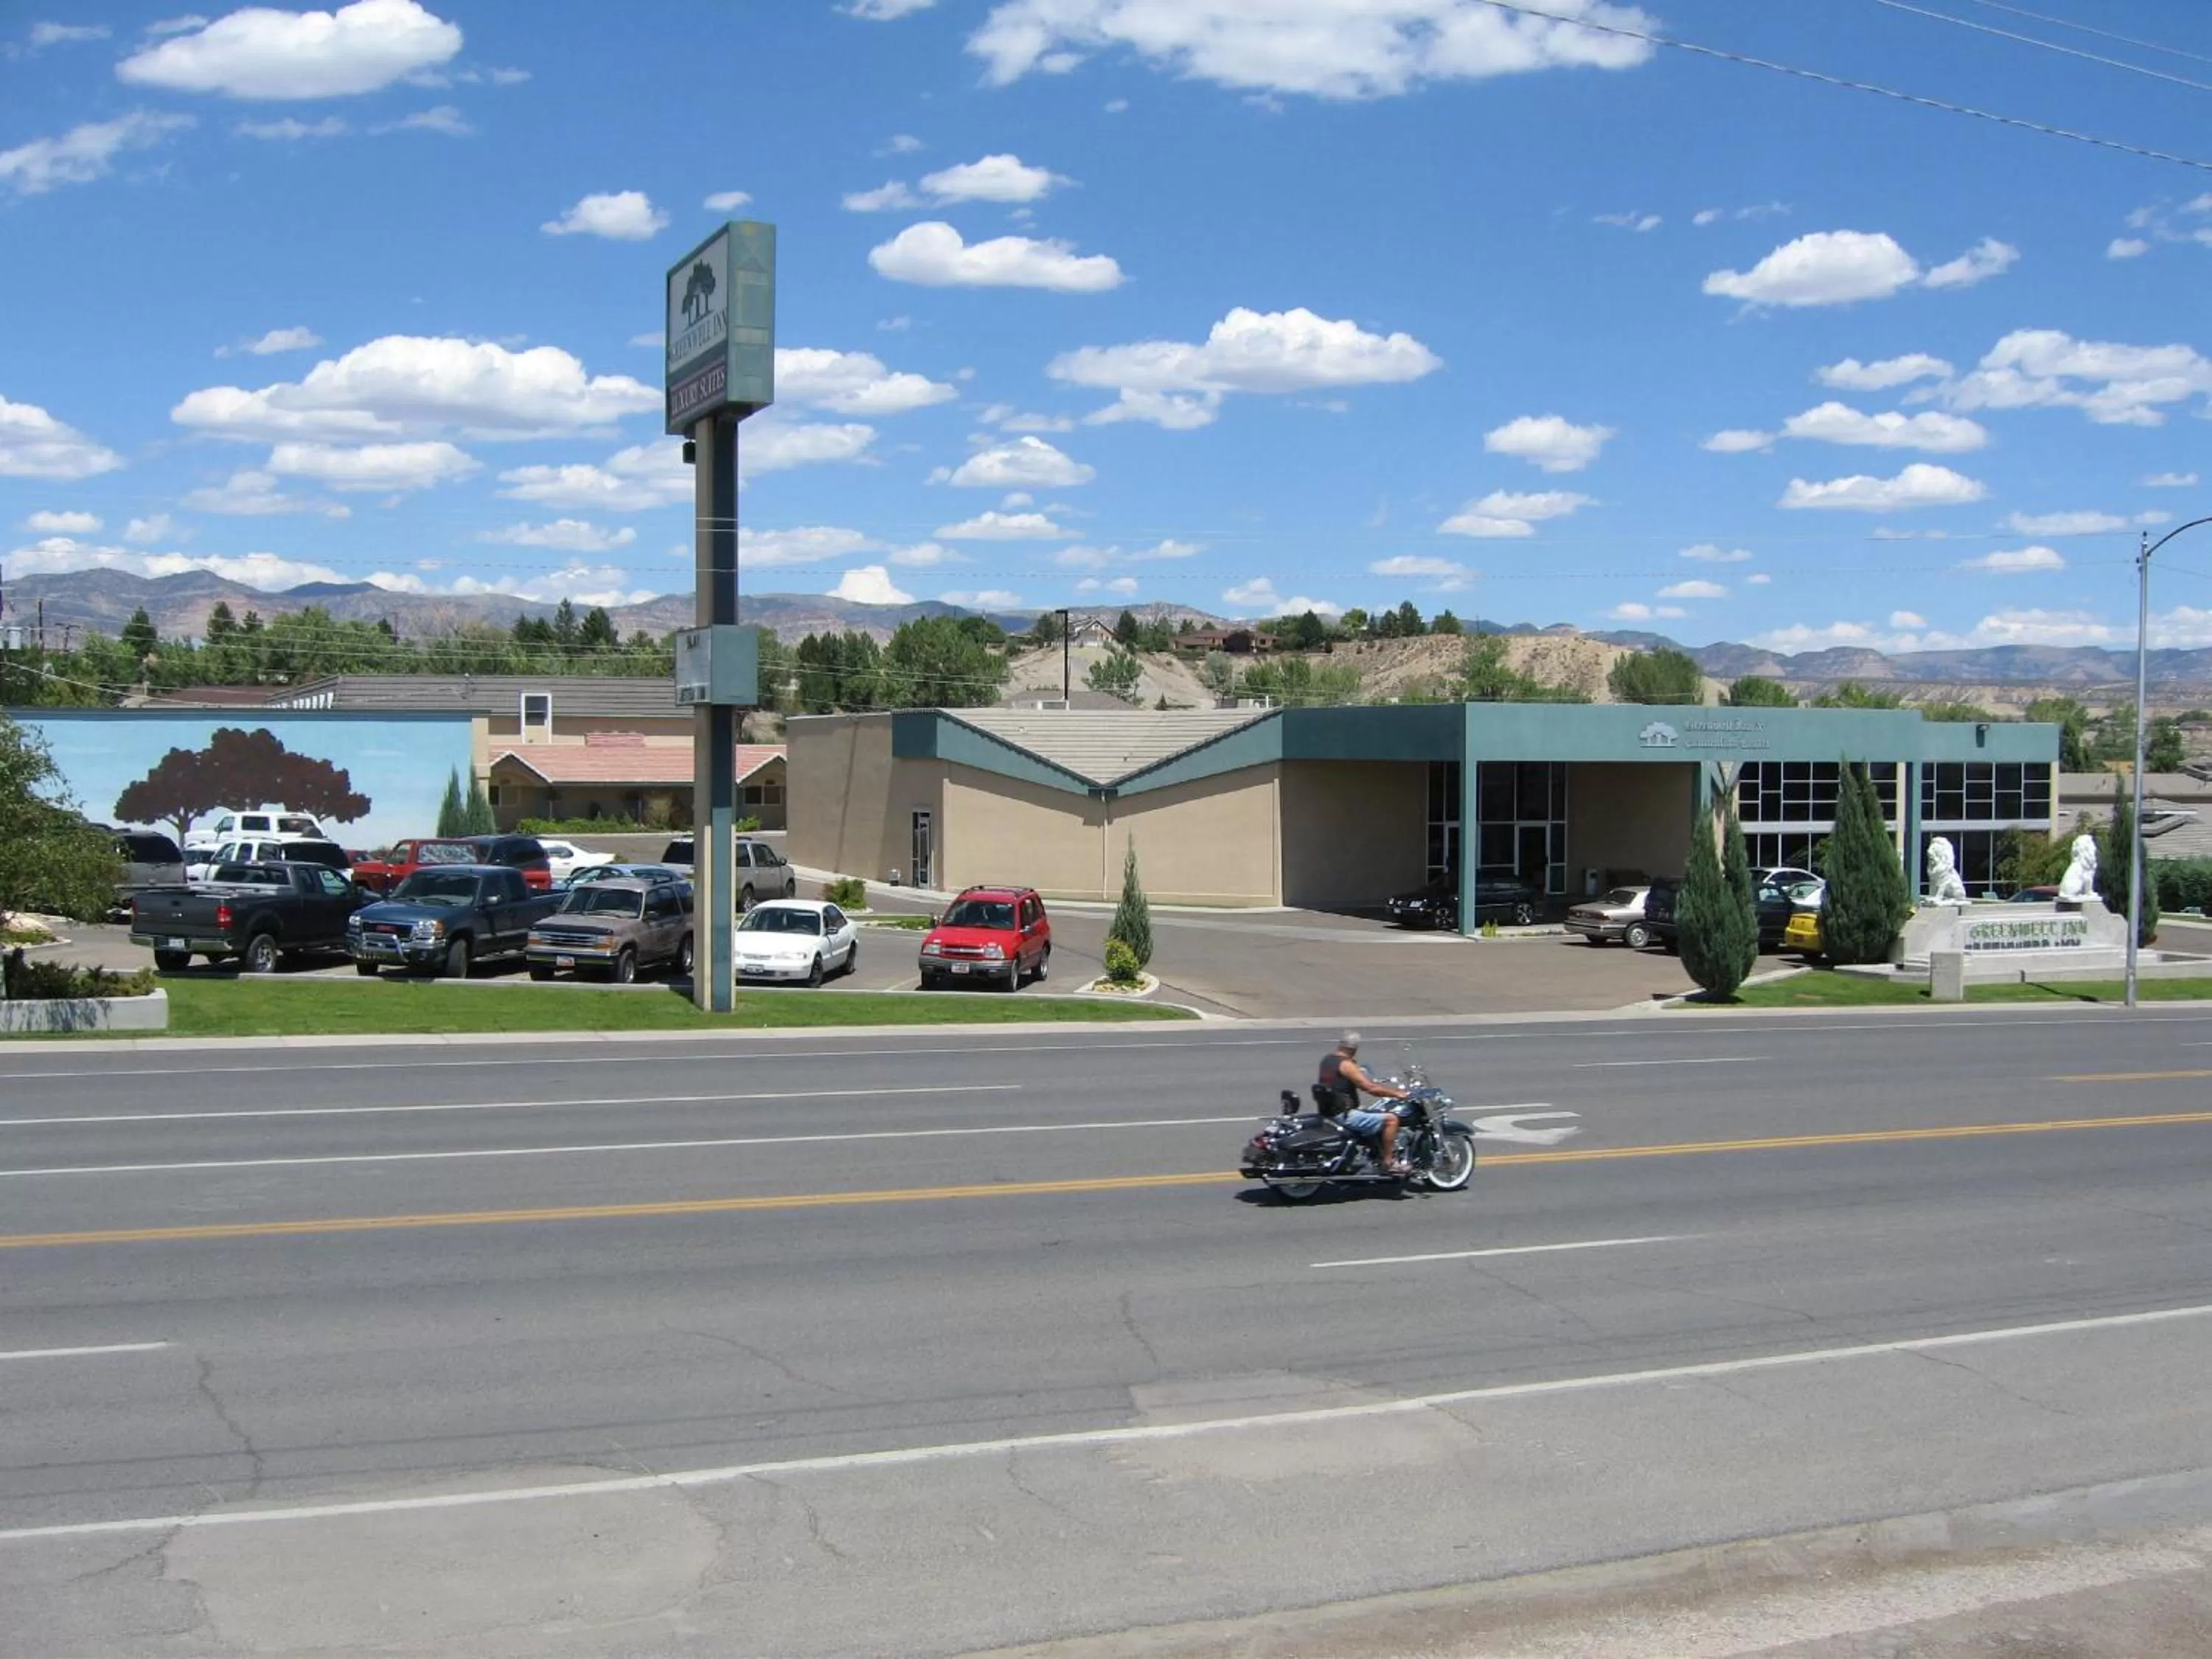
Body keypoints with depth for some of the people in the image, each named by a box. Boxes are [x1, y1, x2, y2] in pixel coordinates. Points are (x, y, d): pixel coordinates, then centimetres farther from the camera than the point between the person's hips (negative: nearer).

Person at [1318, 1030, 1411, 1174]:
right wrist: (1396, 1094, -12)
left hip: (1330, 1111, 10)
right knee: (1391, 1119, -13)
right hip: (1344, 1115, -10)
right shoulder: (1346, 1065, -16)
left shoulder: (1327, 1059, 12)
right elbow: (1370, 1088, -22)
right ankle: (1388, 1163, -11)